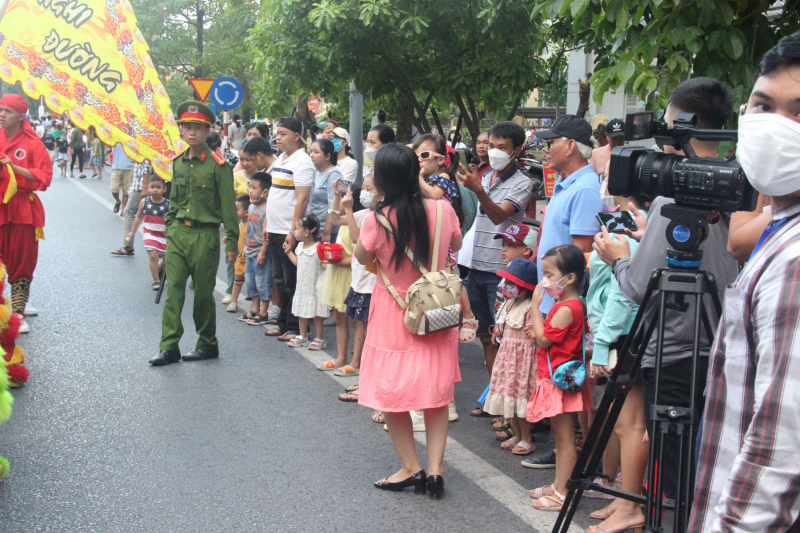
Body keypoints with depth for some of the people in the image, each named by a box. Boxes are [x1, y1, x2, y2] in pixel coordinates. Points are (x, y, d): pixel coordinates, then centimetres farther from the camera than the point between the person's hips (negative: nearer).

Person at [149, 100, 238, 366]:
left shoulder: (218, 166, -7)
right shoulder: (178, 163, 10)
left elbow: (228, 206, -7)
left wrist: (231, 242, -8)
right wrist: (169, 226, 15)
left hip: (205, 235, -5)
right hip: (177, 233, 5)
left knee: (203, 294, 5)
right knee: (173, 291, -1)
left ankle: (208, 345, 19)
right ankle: (169, 347, 2)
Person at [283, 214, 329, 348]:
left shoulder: (318, 248, -17)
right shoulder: (300, 247, 8)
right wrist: (289, 251, 23)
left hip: (315, 287, -8)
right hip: (302, 287, 8)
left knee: (316, 315, 2)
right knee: (302, 314, 16)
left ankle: (319, 339, 13)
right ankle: (302, 337, 28)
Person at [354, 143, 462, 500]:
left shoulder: (378, 220, -20)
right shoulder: (442, 210, -10)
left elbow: (362, 257, -1)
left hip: (394, 314, -3)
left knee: (391, 392, 11)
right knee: (437, 392, 13)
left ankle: (410, 468, 14)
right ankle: (435, 468, 10)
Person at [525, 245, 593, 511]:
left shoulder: (566, 309, -20)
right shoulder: (571, 305, 12)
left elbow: (544, 340, -19)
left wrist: (535, 306, -14)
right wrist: (538, 331, 5)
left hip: (559, 380, -11)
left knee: (565, 438, -4)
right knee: (560, 437, 17)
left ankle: (562, 494, 0)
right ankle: (558, 485, 27)